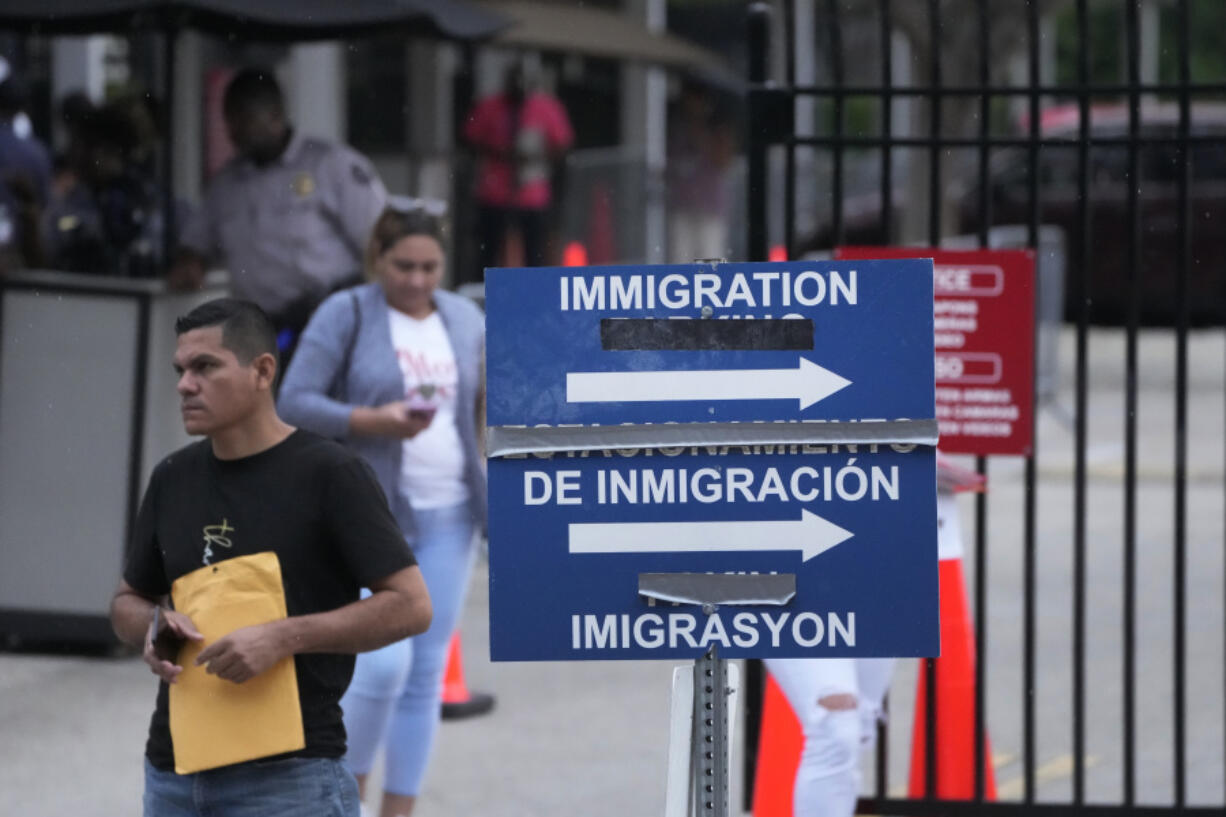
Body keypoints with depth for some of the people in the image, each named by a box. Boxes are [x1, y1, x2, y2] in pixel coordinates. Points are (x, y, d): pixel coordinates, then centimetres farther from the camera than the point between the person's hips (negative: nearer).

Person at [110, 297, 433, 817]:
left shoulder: (330, 475, -5)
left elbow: (410, 606, -10)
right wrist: (154, 626, -2)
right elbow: (127, 602, 23)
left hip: (288, 775, -6)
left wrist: (283, 637, -19)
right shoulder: (173, 478, 12)